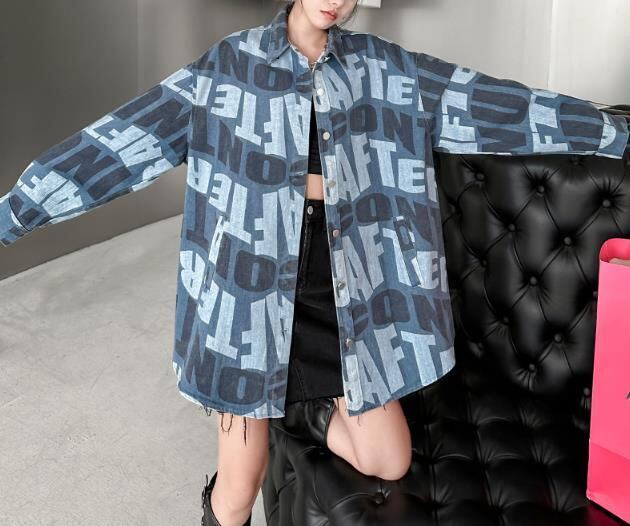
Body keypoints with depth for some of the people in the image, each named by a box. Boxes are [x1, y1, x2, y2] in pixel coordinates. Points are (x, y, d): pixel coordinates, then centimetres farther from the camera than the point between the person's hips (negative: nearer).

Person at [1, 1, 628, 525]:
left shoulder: (386, 67, 4)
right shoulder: (228, 66, -4)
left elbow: (489, 104, 3)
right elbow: (125, 138, -7)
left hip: (347, 286, 3)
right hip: (251, 286, -2)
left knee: (389, 462, 7)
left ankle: (307, 408, 35)